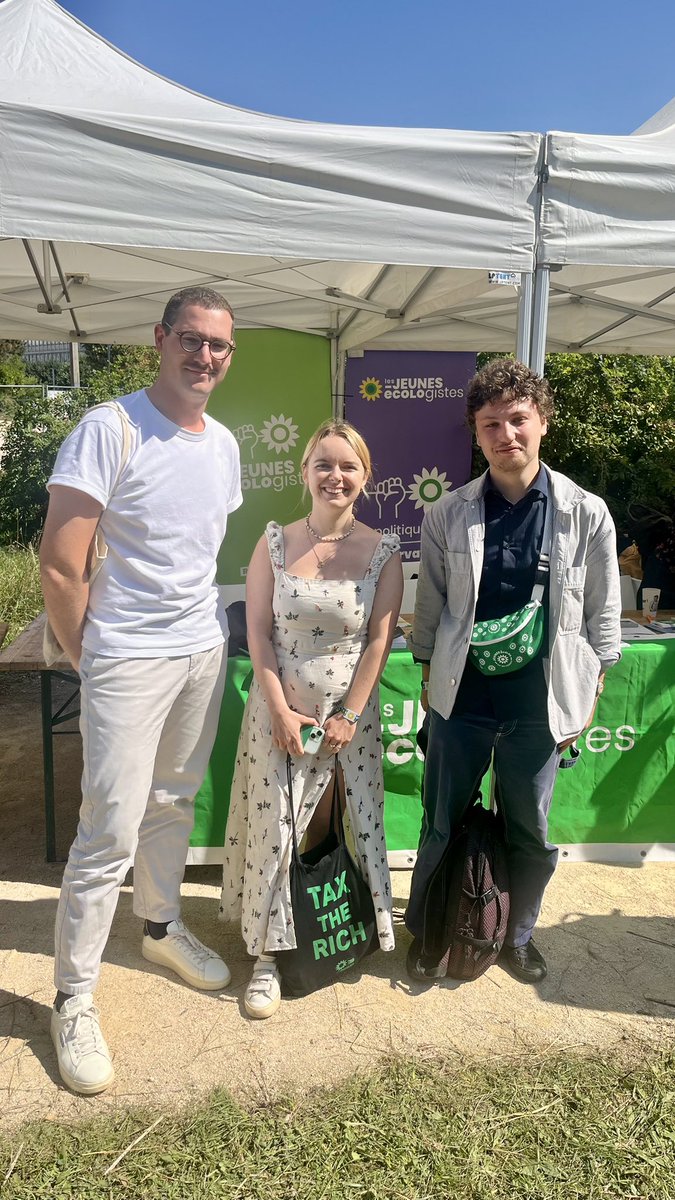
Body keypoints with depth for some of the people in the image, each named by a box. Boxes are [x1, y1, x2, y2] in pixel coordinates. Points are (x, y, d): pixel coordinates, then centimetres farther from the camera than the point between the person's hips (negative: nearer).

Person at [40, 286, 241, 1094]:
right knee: (111, 832, -1)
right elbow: (59, 566, -15)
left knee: (173, 803, 19)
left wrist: (205, 628, 13)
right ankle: (73, 1002, 17)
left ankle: (160, 927, 41)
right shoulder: (107, 431, -14)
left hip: (204, 650, 6)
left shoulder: (224, 445, 8)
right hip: (129, 659, -6)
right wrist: (89, 659, -6)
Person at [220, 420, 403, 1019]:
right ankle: (268, 954, 18)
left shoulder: (383, 553, -4)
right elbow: (258, 632, -4)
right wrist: (282, 711, -10)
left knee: (325, 826, 9)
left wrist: (349, 715, -8)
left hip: (348, 709, 0)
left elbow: (380, 640, -4)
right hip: (279, 706, 1)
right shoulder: (276, 541, -3)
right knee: (273, 826, 3)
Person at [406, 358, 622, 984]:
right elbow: (430, 605, 4)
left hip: (540, 700, 0)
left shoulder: (586, 514, -5)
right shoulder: (447, 515, -4)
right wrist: (429, 676, 6)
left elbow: (602, 614, 2)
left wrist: (586, 696, 3)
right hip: (462, 695, 0)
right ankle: (424, 931, 36)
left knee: (531, 833, 15)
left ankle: (517, 934, 41)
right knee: (441, 825, 12)